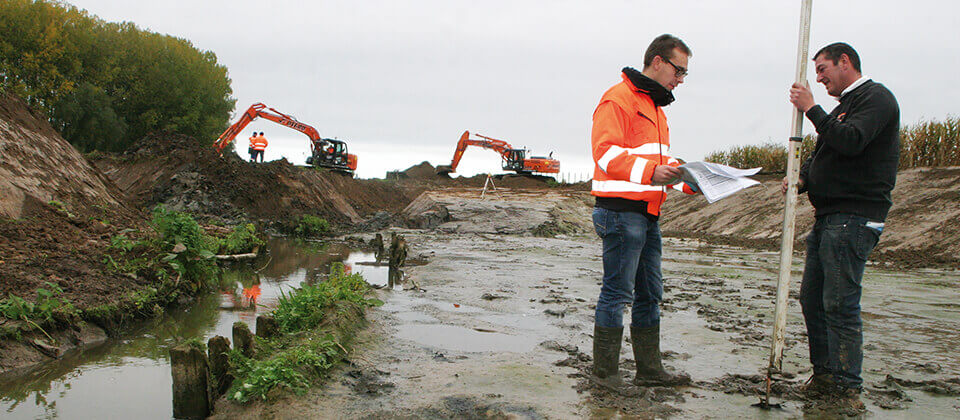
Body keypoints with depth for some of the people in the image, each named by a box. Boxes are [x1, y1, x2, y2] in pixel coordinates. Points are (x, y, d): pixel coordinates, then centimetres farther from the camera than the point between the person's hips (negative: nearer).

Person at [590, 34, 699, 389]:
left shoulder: (656, 107, 24)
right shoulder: (619, 98, -8)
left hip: (648, 214, 10)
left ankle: (649, 369, 21)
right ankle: (605, 371, 4)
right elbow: (606, 151, -19)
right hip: (621, 210, -10)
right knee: (618, 292, -6)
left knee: (650, 294, 13)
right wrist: (650, 172, -30)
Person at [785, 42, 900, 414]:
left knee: (840, 303, -10)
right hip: (829, 216, 10)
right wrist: (801, 179, 2)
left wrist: (811, 108, -15)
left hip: (855, 218, -10)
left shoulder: (876, 98, -6)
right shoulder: (844, 105, 24)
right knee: (811, 298, 10)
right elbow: (821, 155, 22)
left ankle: (848, 388, -2)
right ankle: (824, 376, 19)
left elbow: (851, 141, -23)